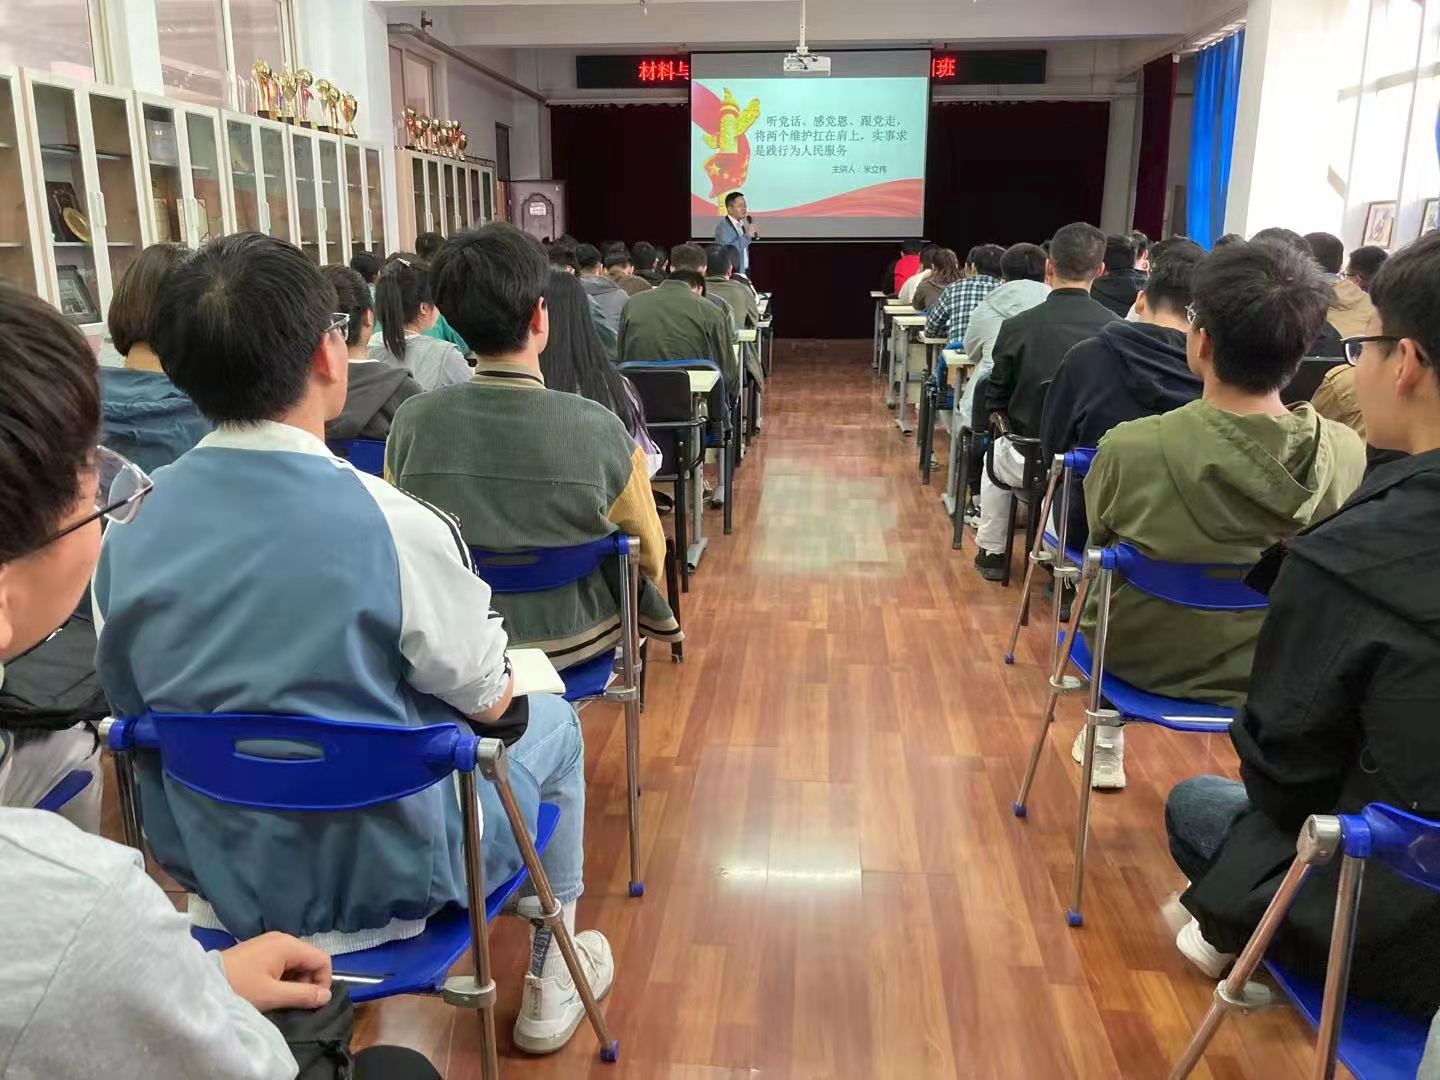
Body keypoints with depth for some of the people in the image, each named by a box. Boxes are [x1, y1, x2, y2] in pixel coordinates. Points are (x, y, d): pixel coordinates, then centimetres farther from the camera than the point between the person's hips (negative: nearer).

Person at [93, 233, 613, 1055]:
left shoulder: (128, 538, -12)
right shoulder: (395, 526, -27)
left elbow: (140, 704, 4)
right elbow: (491, 705, -13)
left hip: (219, 875, 5)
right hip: (382, 874, -5)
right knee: (551, 722, 20)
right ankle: (550, 980, 33)